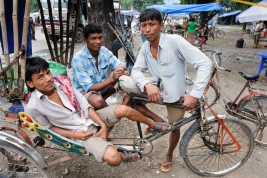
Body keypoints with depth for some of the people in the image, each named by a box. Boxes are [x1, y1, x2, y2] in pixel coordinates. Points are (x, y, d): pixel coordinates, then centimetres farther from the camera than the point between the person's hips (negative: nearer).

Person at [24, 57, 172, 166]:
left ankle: (154, 126, 13)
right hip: (80, 133, -3)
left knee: (124, 110, -17)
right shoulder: (32, 106, -18)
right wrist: (74, 135, -14)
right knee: (113, 158, -26)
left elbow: (85, 105, -5)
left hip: (91, 119, 4)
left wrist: (103, 125, -13)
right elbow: (48, 127, -3)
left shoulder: (62, 82, -10)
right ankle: (122, 155, 14)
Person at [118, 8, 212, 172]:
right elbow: (136, 70, -9)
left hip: (175, 94, -3)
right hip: (156, 88, 4)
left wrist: (195, 95, -33)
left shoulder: (175, 41, -25)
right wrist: (148, 84, -32)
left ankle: (169, 155, 49)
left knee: (175, 128, 14)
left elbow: (205, 63, -27)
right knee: (124, 81, -17)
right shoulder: (145, 47, -7)